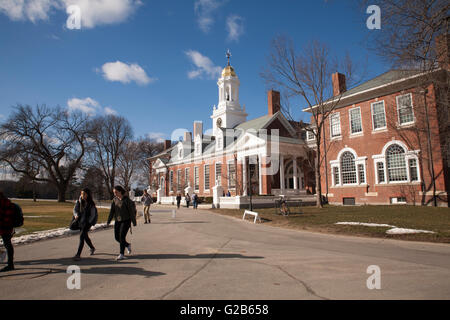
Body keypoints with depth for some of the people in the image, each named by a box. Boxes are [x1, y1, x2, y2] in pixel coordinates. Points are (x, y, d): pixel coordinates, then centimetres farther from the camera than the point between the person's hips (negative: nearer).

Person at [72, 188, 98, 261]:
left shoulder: (91, 204, -13)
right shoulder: (79, 201, -1)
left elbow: (93, 215, -8)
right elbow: (75, 209, 2)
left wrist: (89, 223, -13)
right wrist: (76, 215, -20)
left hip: (87, 222, -5)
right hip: (80, 221, 6)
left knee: (82, 236, -16)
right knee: (85, 236, 19)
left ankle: (78, 254, -11)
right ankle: (92, 248, 42)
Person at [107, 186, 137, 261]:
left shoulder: (127, 200, -11)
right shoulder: (115, 199, 5)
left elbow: (131, 211, -10)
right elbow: (112, 211, 5)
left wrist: (134, 222, -10)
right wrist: (108, 221, -2)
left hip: (126, 221, -6)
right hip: (117, 221, 6)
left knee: (122, 236, -12)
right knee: (117, 237, 6)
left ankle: (122, 254, -3)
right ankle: (127, 245, 32)